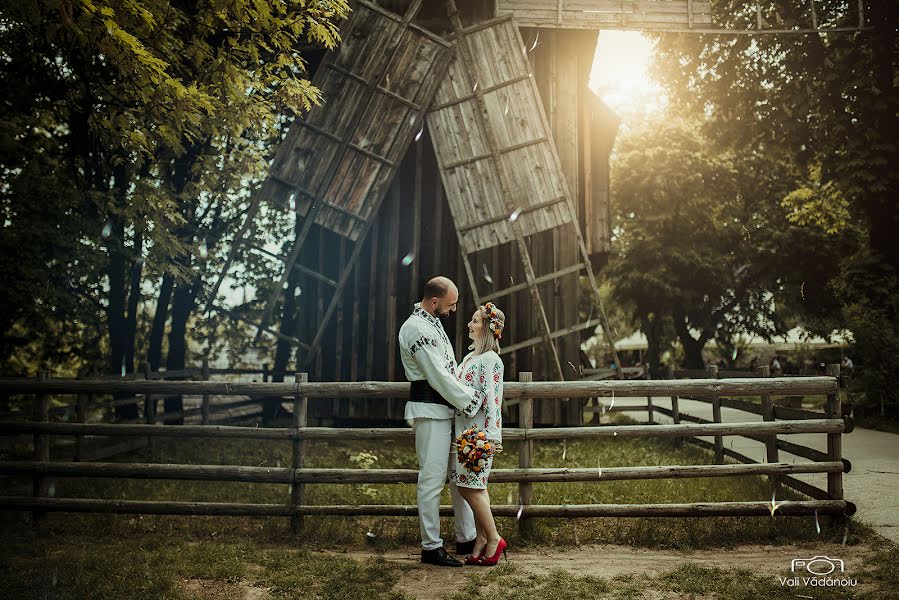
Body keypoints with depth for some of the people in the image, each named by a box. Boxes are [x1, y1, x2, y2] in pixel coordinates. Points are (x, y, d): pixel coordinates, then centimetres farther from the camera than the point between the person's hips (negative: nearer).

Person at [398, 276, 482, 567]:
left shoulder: (432, 322, 16)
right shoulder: (416, 329, -16)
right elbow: (439, 377, -19)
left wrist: (468, 397, 14)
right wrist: (474, 401, -13)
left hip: (446, 409, 10)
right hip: (429, 412, -10)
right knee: (433, 477, -4)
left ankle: (467, 538, 25)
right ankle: (431, 547, 6)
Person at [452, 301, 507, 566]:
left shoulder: (490, 360, -12)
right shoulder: (471, 356, 17)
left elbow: (492, 399, -18)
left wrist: (491, 436, -21)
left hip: (479, 431, -9)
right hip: (464, 429, 9)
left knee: (470, 487, -7)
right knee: (474, 487, 10)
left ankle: (493, 539, 4)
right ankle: (482, 540, 16)